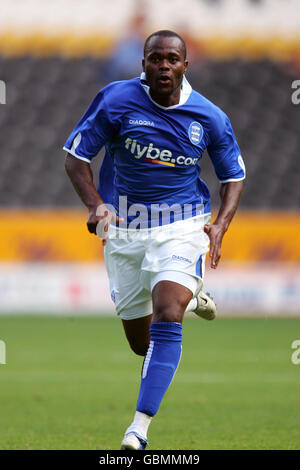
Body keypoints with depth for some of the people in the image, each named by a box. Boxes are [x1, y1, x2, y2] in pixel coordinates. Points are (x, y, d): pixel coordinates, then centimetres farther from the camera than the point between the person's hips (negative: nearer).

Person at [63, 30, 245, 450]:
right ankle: (190, 297, 45)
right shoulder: (116, 100, -9)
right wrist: (95, 205, -19)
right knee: (140, 342, 9)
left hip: (182, 225, -1)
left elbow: (234, 176, 9)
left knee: (167, 316, -24)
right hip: (123, 228, 1)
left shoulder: (210, 118, -4)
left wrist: (220, 225, -8)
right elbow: (75, 155, -3)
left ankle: (141, 426, -23)